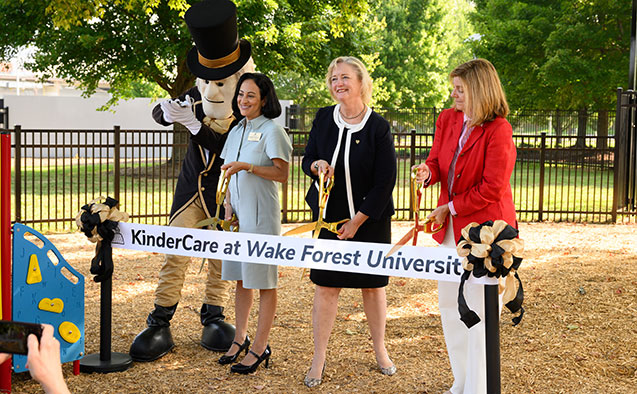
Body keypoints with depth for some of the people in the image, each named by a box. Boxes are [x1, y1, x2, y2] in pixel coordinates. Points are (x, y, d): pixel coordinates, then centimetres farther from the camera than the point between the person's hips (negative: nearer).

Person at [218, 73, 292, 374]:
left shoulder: (272, 131, -8)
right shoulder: (237, 131, 15)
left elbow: (282, 174, -15)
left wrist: (248, 166, -23)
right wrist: (228, 207, 5)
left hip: (261, 215, -7)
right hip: (238, 213, 8)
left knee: (263, 281, -1)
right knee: (240, 278, 14)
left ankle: (260, 348, 4)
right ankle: (240, 338, 25)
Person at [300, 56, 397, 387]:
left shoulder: (378, 127, -11)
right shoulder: (323, 119, 0)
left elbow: (385, 182, -11)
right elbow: (307, 160, 9)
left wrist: (357, 221, -13)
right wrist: (317, 166, -17)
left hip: (370, 219, -2)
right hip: (331, 215, 2)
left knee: (373, 284, 10)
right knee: (326, 285, 2)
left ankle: (380, 350, 28)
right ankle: (318, 358, 11)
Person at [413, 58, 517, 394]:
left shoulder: (498, 130, -18)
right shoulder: (447, 119, 4)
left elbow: (492, 188, -19)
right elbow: (437, 160, 13)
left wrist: (449, 208, -12)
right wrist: (428, 172, -11)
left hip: (485, 227, -8)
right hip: (451, 227, 8)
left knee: (479, 314, -2)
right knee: (449, 304, 17)